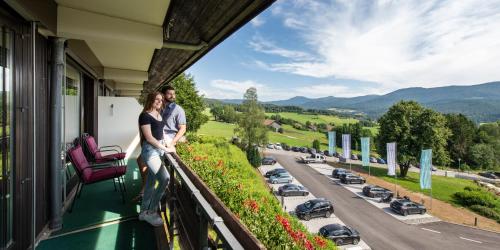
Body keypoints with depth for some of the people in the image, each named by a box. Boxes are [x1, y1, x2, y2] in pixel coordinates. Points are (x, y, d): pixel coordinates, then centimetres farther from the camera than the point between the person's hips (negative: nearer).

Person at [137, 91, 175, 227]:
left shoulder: (159, 114, 12)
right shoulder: (145, 115, -12)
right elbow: (149, 138, -17)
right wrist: (165, 149, -15)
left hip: (159, 148, 8)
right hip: (150, 150, -8)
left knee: (151, 182, 14)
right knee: (164, 178, -17)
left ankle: (144, 212, 29)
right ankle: (151, 212, 0)